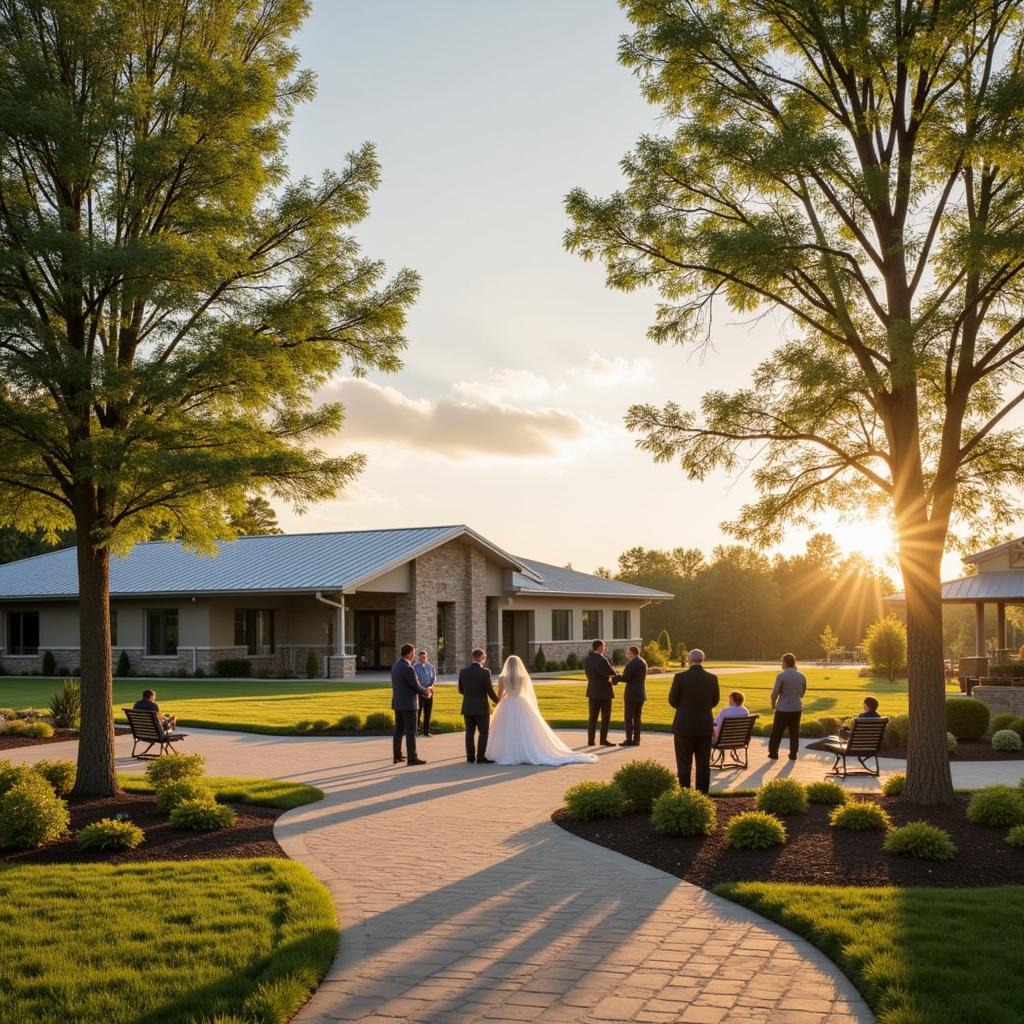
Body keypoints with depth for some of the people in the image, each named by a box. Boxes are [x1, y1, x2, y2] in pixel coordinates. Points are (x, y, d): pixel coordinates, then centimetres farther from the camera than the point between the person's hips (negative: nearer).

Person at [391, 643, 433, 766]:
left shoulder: (395, 666, 8)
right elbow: (416, 687, -15)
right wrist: (426, 693, 5)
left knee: (399, 729, 13)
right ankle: (412, 758, -5)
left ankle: (397, 756, 17)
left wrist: (425, 688, 12)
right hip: (408, 704, -9)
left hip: (397, 703, 9)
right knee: (410, 731, -5)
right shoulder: (409, 668, -22)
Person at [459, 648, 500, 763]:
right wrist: (497, 701, 6)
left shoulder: (463, 671, 1)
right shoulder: (484, 672, -15)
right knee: (483, 732, 3)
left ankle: (470, 757, 12)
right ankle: (481, 757, -1)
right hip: (481, 707, -5)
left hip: (467, 707, 5)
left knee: (470, 732, 10)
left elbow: (461, 690, 8)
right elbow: (490, 691, -11)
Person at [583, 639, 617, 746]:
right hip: (604, 691, -7)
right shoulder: (602, 660, -20)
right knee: (606, 717, 0)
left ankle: (590, 740, 6)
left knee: (592, 717, 8)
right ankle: (603, 740, -3)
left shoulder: (586, 660, 4)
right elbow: (612, 673, -11)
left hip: (593, 691, 7)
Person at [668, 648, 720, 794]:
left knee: (684, 763, 4)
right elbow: (715, 700, 8)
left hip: (684, 726, -3)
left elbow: (672, 700, -4)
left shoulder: (680, 677, -13)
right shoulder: (712, 678, -3)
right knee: (704, 763, 10)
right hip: (705, 726, 3)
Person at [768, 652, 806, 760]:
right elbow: (803, 692, 12)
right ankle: (793, 754, 11)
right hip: (797, 708, 4)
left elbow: (775, 692, -13)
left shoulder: (781, 675, -15)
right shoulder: (801, 676, 1)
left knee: (777, 732, 8)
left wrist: (773, 703, 5)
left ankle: (773, 753, 12)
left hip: (783, 708, -4)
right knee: (794, 733, 11)